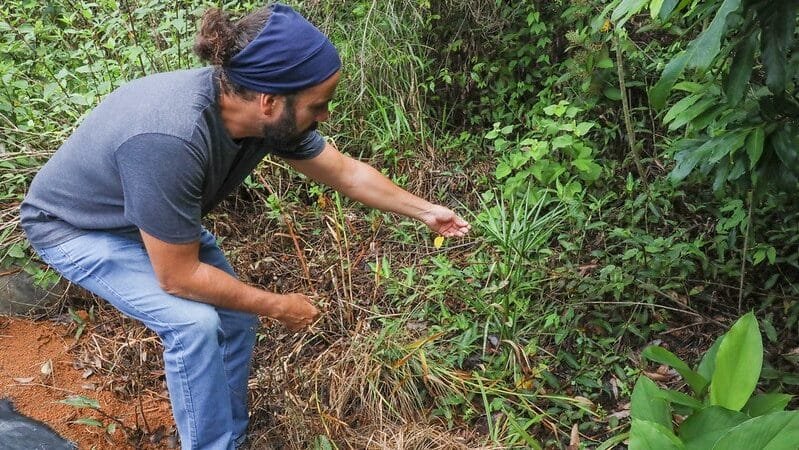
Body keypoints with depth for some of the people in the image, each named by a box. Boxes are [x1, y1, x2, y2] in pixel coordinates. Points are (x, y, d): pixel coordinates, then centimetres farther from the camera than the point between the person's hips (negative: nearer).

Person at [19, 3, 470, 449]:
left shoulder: (270, 115, -22)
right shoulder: (169, 141, -43)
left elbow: (347, 173, -4)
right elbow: (178, 276, -31)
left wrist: (425, 211, 5)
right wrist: (279, 306, -19)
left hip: (155, 217, 7)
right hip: (77, 226, -6)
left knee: (236, 316, 3)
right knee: (194, 322, -23)